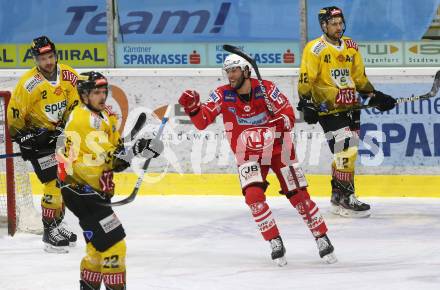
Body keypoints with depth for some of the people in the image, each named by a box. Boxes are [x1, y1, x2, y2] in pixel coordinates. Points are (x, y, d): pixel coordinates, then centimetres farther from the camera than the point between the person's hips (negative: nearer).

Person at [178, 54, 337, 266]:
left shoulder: (266, 89, -12)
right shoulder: (222, 95, -7)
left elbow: (288, 115, -12)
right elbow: (202, 121, -11)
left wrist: (279, 125, -32)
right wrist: (192, 108, -30)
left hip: (278, 149, -1)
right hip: (248, 155, 1)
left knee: (298, 195, -1)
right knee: (254, 196, -20)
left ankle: (322, 240, 12)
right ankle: (276, 244, -8)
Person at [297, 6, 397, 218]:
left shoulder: (351, 47, 12)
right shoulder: (315, 49, -9)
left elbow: (360, 77, 20)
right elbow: (306, 79, -12)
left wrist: (374, 96, 13)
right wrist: (307, 103, -21)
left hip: (350, 107, 7)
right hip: (328, 109, -7)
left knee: (348, 152, 11)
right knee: (345, 150, -16)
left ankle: (338, 196, 22)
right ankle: (345, 198, -11)